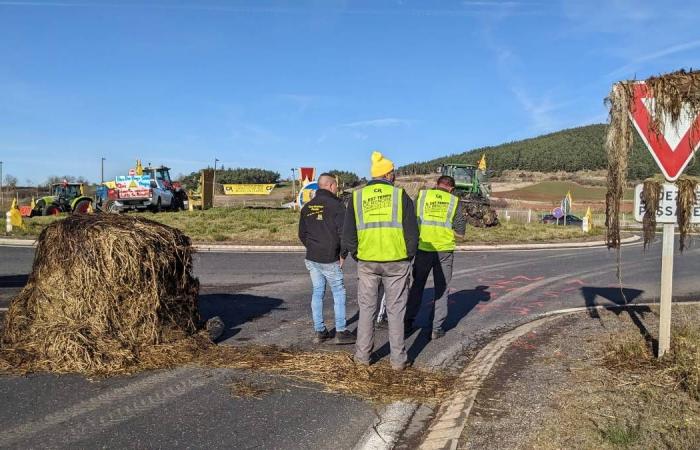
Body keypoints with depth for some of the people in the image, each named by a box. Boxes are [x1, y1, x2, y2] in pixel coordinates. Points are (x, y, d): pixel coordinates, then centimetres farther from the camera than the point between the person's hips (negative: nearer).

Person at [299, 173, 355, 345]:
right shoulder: (336, 205, -11)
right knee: (339, 293, 5)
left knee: (317, 292, 11)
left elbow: (302, 234, 15)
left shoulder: (307, 207, 10)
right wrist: (343, 254, -5)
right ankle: (341, 332, 6)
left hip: (311, 259, 6)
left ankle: (319, 331, 15)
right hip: (330, 259, -6)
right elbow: (343, 232, -15)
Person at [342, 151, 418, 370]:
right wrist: (409, 256, 11)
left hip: (367, 262, 2)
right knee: (395, 310, 8)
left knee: (367, 308, 13)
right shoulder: (400, 195, -2)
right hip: (396, 262, -1)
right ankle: (398, 359, 13)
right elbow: (412, 231, -1)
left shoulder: (357, 197, 4)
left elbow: (348, 233, 4)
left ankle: (362, 355, 19)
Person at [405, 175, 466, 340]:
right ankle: (437, 328, 12)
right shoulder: (454, 201, 0)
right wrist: (463, 218, 19)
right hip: (445, 251, -1)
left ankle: (408, 320, 24)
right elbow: (460, 232, 1)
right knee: (441, 289, 11)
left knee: (417, 285, 18)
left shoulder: (421, 195, 1)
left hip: (423, 249, 1)